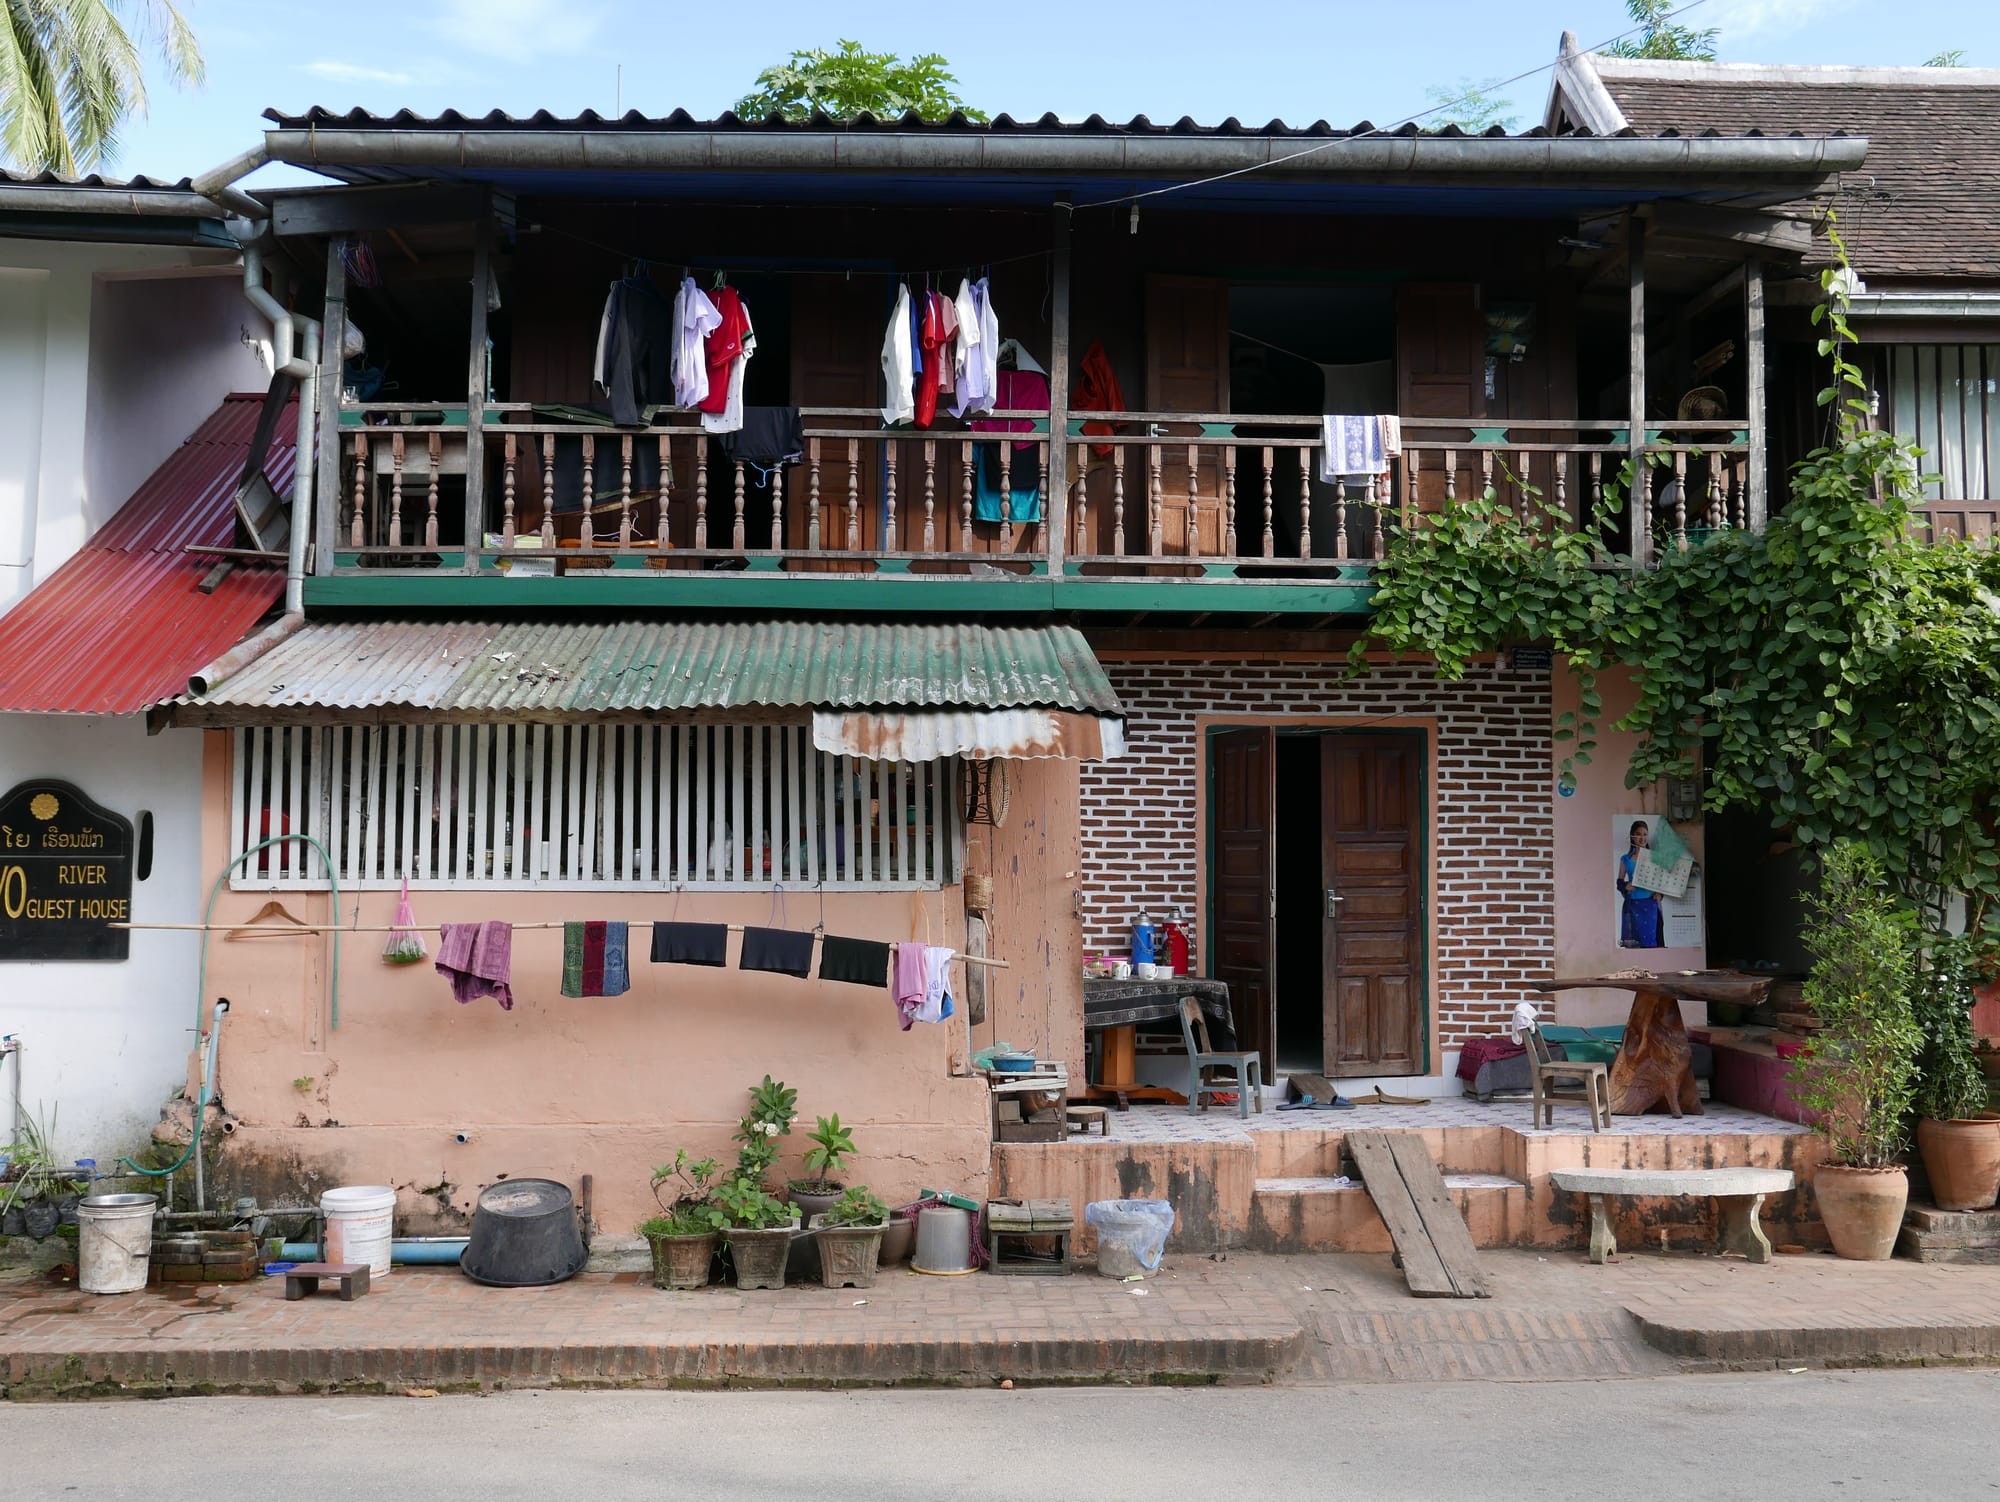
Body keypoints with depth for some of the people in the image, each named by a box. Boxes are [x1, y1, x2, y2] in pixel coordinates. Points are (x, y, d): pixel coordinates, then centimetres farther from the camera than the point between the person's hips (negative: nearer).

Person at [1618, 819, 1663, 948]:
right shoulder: (1625, 859, 8)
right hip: (1632, 904, 1)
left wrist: (1659, 892, -10)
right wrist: (1625, 886, -12)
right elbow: (1619, 882, 9)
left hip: (1649, 903, -1)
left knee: (1650, 939, -5)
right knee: (1633, 940, -3)